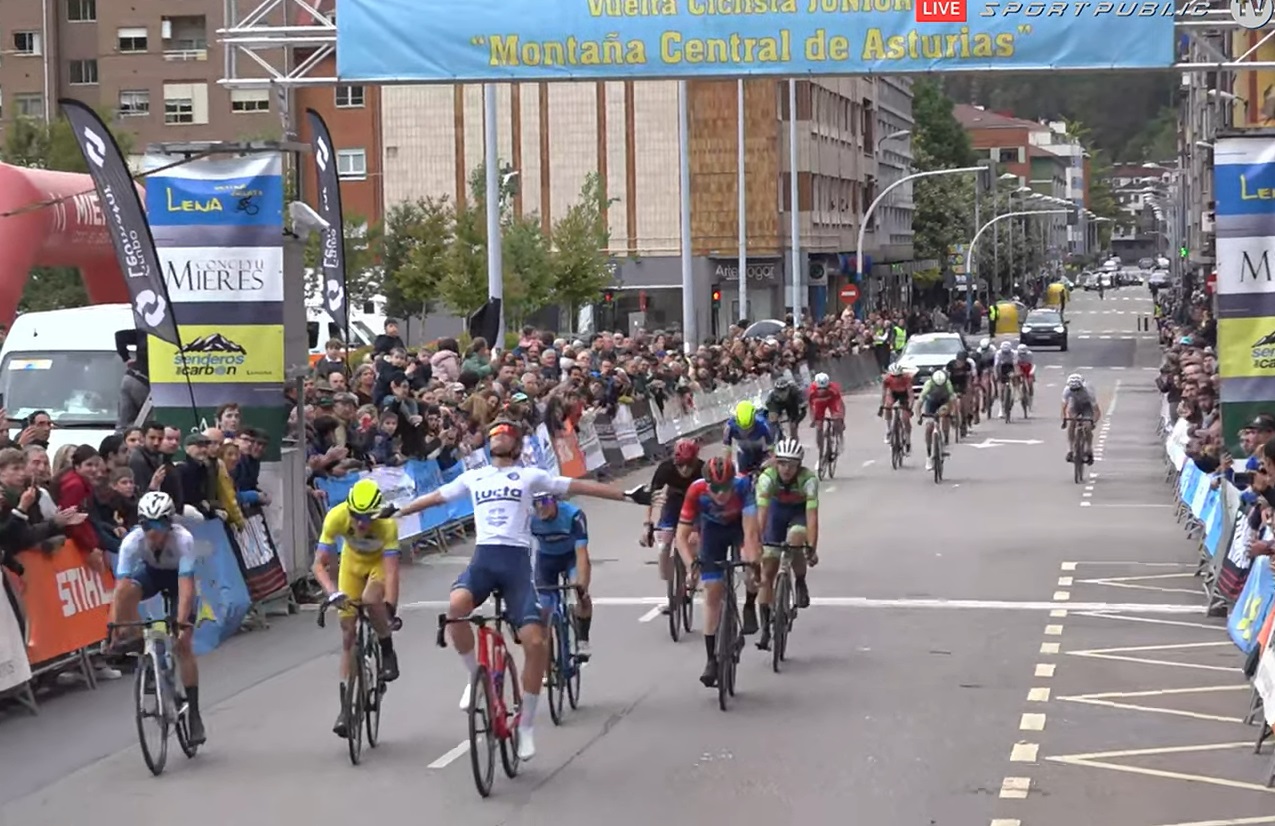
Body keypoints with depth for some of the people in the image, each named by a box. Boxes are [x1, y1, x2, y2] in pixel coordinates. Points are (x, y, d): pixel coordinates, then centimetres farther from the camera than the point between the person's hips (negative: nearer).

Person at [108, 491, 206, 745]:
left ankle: (194, 713, -5)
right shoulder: (132, 541, -31)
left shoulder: (183, 539, -37)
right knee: (127, 591, -35)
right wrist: (113, 626, -44)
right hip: (151, 572, 2)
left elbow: (186, 587, -42)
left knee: (183, 644, -13)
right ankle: (136, 639, -8)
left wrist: (181, 624, -52)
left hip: (178, 576, -2)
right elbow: (120, 586, -36)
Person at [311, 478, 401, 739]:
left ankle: (388, 653, -8)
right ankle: (346, 706, 2)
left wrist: (389, 607, -49)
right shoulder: (336, 517, -33)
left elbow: (391, 569, -38)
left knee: (371, 597, -35)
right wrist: (333, 593, -47)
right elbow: (319, 564, -31)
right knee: (348, 632, -3)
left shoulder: (387, 524, -37)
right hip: (352, 561, 2)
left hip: (380, 560, -2)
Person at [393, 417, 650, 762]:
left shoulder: (529, 475, 14)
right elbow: (435, 497, 30)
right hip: (483, 557, 1)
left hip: (517, 560, -1)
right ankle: (475, 676, -8)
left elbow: (579, 486, 12)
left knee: (534, 641, -14)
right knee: (457, 604, -33)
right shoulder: (473, 477, 20)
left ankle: (525, 726, 2)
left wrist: (627, 495, 8)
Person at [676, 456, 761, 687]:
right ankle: (712, 659, 3)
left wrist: (753, 563, -51)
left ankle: (749, 607, -4)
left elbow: (750, 531, -39)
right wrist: (691, 563, -45)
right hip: (713, 527, 1)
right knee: (713, 593, -5)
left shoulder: (743, 486, -37)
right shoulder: (696, 491, -34)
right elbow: (682, 535, -30)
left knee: (754, 562, -33)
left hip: (740, 524, -1)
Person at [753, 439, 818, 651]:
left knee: (795, 539, -35)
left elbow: (812, 516, -37)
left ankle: (801, 584, -5)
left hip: (800, 511, -1)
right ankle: (765, 628, 0)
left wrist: (811, 548, -45)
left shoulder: (808, 480, -32)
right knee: (767, 570, -5)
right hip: (778, 509, 2)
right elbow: (761, 512, -35)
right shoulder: (767, 477, -29)